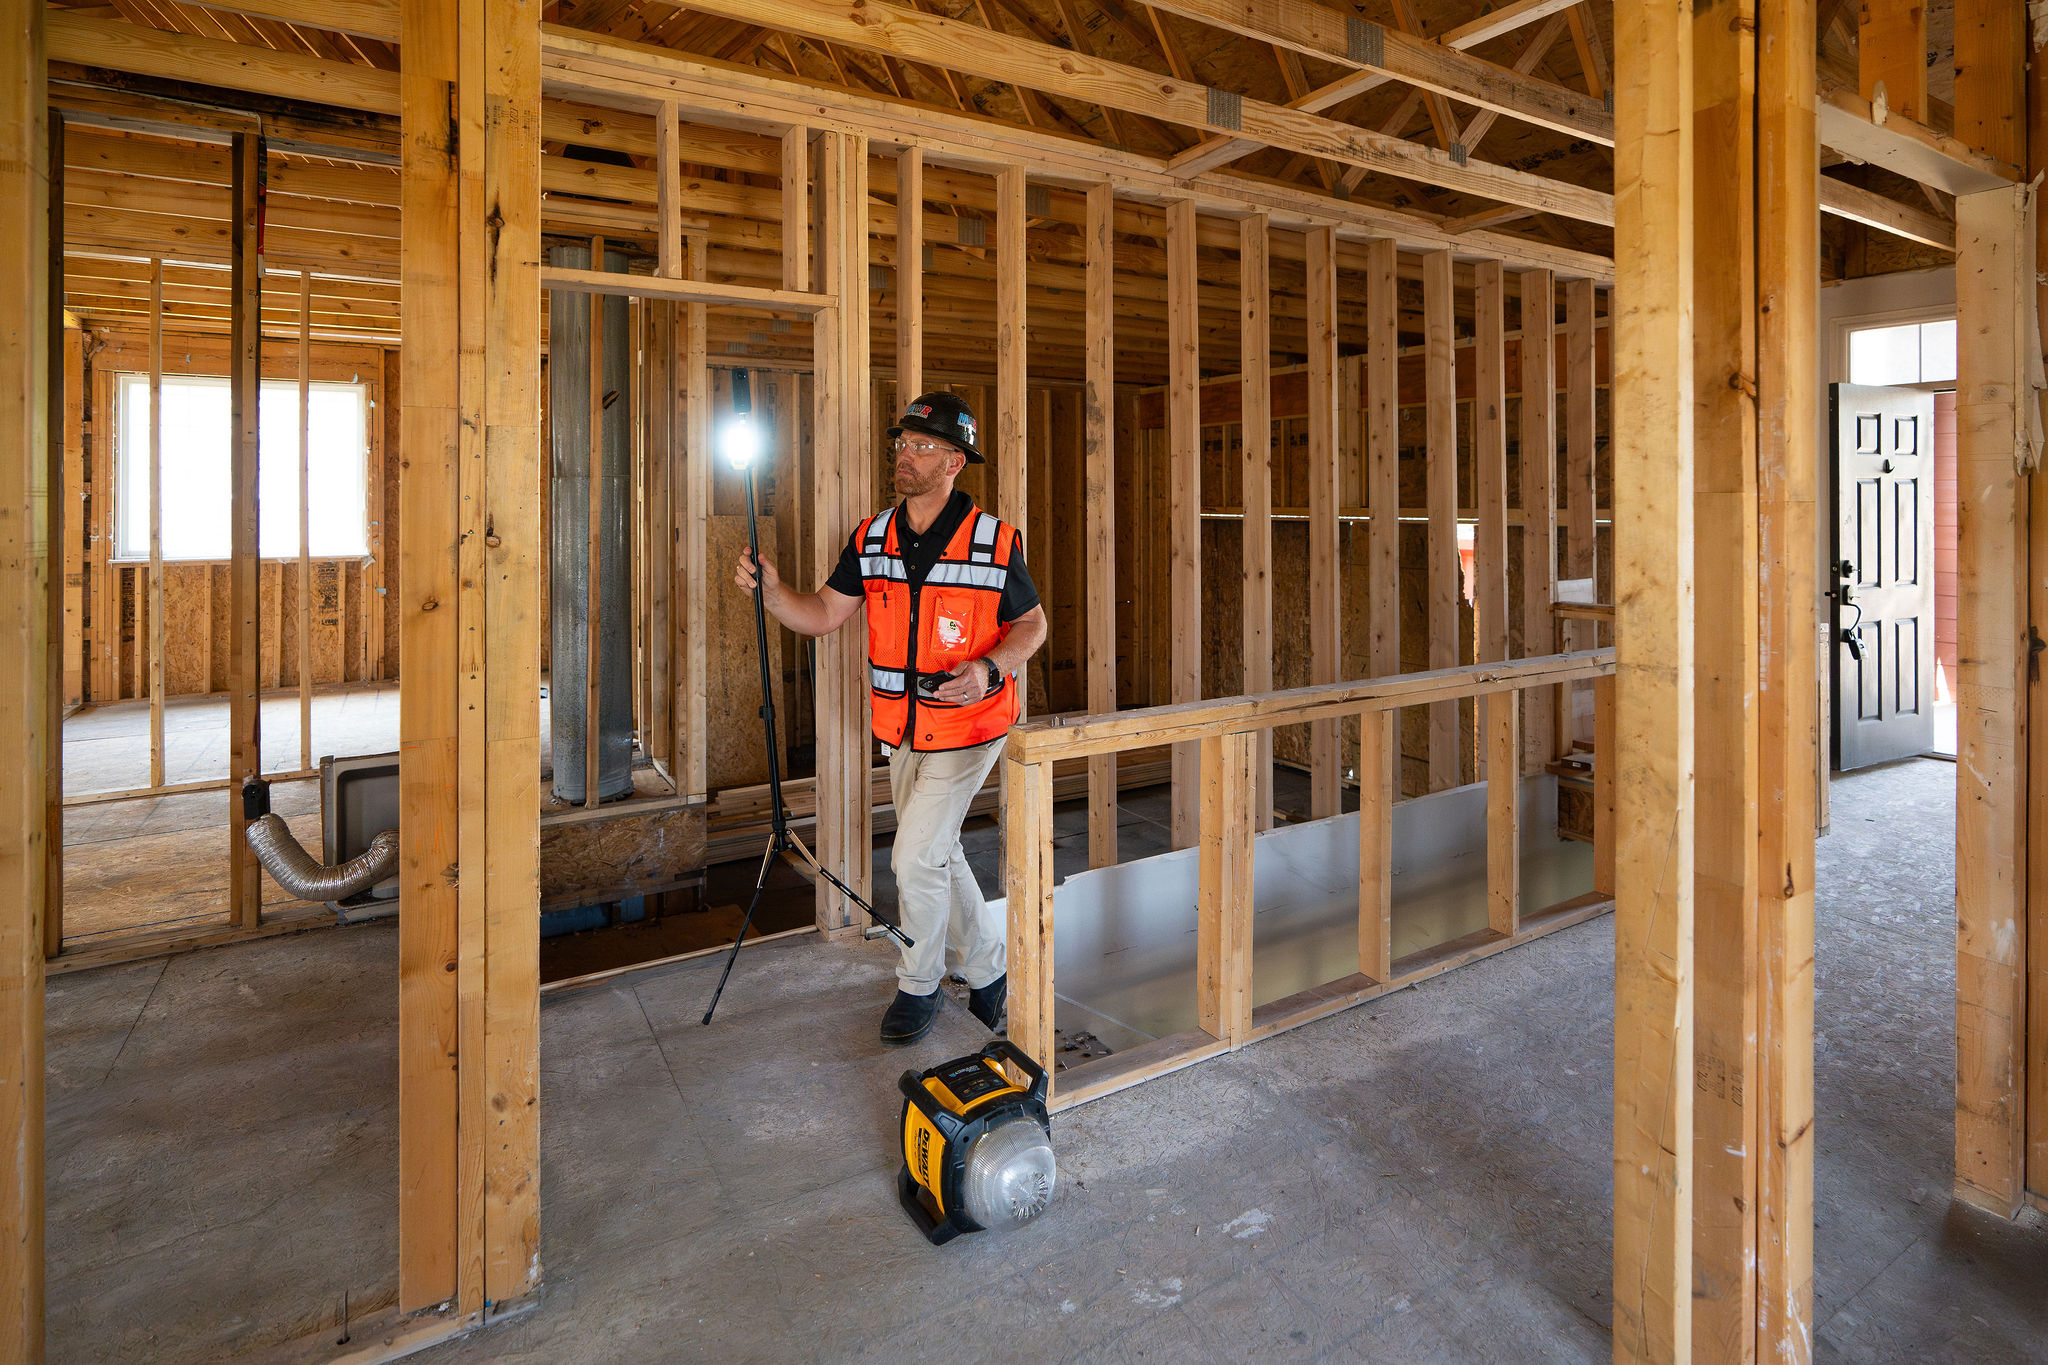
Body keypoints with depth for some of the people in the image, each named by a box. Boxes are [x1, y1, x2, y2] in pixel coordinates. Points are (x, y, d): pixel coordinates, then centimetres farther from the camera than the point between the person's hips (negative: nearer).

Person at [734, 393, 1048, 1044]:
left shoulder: (994, 542, -13)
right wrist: (771, 589, -17)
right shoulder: (871, 538, 0)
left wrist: (989, 668, -23)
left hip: (966, 728, -6)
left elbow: (1033, 623, -4)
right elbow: (824, 613, 1)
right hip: (902, 732, 6)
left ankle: (918, 986, 17)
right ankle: (988, 965, 40)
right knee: (937, 855, 17)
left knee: (915, 856, -8)